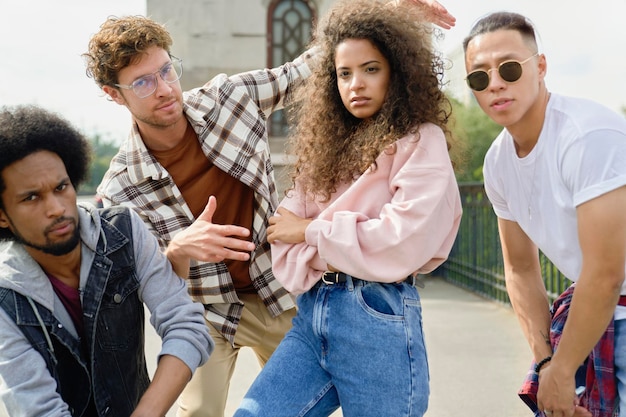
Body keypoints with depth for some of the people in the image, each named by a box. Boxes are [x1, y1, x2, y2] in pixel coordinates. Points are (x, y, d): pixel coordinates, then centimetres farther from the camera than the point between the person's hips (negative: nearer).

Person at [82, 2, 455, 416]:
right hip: (204, 310, -2)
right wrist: (178, 250, -38)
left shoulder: (231, 95, -13)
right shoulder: (119, 190, -19)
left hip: (278, 292, 3)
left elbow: (313, 65, -2)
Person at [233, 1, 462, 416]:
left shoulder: (420, 141, -2)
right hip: (312, 312, 6)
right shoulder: (331, 144, 17)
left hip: (377, 315, -5)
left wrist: (312, 230, -5)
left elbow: (403, 242, -16)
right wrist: (315, 266, -13)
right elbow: (286, 223, 8)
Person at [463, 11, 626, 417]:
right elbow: (520, 269, 8)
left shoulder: (590, 135, -25)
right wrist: (546, 362, -2)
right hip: (589, 307, 6)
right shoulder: (497, 161, -1)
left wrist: (563, 370, -13)